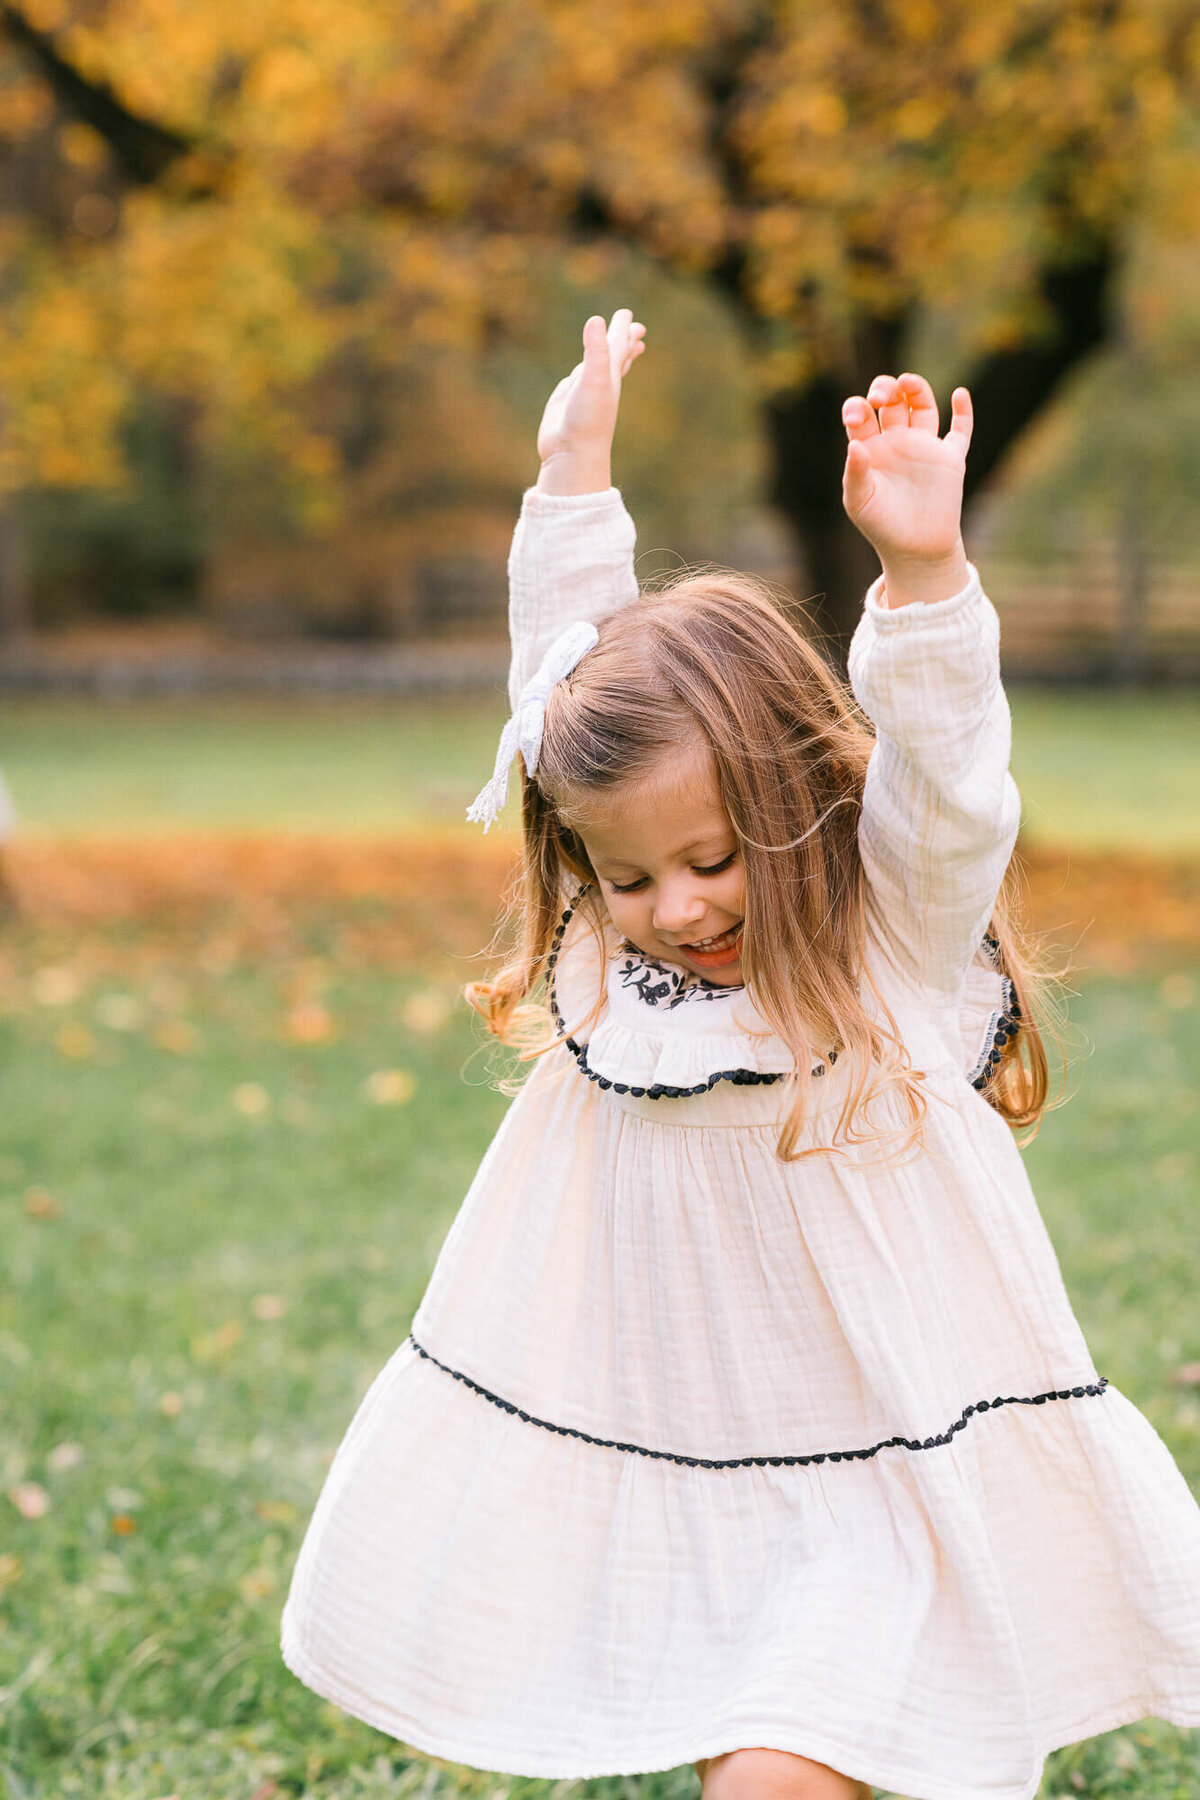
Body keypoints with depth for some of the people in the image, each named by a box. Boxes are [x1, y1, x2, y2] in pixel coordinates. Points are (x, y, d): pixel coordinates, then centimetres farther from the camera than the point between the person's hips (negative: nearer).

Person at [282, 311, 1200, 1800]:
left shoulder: (901, 942, -10)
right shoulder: (608, 951, 2)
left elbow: (943, 784, -29)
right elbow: (567, 655, 8)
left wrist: (923, 565, -41)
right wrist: (575, 463, 10)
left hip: (875, 1492, -5)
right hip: (674, 1481, 5)